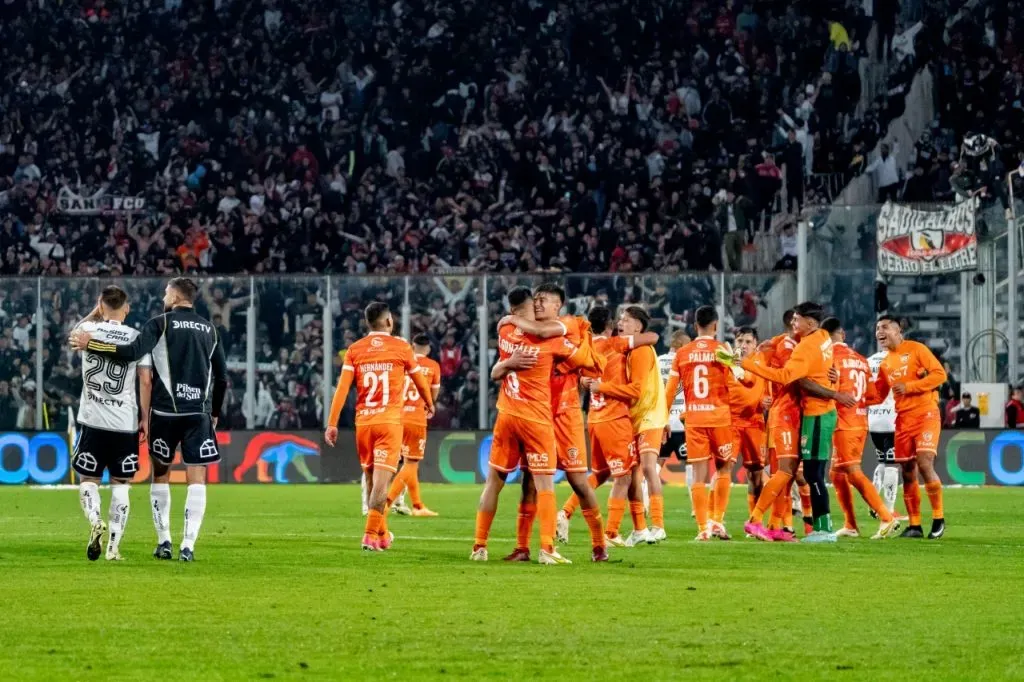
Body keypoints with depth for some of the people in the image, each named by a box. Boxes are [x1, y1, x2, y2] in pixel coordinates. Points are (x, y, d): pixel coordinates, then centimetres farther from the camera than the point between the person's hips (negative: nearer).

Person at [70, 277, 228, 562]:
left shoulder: (161, 323, -2)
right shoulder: (209, 329, 12)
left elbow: (132, 352, -16)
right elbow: (222, 377, 15)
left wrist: (90, 344, -10)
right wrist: (215, 412, 27)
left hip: (166, 411, -2)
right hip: (199, 412, 2)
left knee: (161, 474, 13)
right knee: (196, 477, -1)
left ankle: (163, 542, 13)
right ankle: (188, 546, -10)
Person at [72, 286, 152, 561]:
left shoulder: (88, 330, -1)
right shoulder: (137, 337, -2)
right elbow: (146, 381, -3)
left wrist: (97, 312, 30)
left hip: (93, 421, 0)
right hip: (125, 423, 0)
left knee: (88, 479, 10)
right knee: (120, 484, 9)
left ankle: (95, 521, -18)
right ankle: (114, 546, 2)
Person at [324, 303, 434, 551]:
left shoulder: (354, 350, 5)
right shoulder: (401, 347, 1)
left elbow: (342, 388, -3)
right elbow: (420, 380, 15)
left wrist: (332, 424, -2)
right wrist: (429, 403, 35)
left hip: (363, 421, 3)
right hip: (390, 420, -3)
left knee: (373, 480, 15)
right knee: (381, 480, -7)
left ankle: (382, 534, 26)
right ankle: (371, 535, -18)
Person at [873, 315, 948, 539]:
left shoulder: (916, 350, -4)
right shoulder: (885, 363, 15)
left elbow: (939, 374, -12)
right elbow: (877, 395, 18)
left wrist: (909, 386, -17)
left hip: (925, 414, -6)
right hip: (903, 419, 7)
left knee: (924, 464, -18)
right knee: (907, 472, 4)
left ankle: (938, 518, -5)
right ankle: (914, 525, 9)